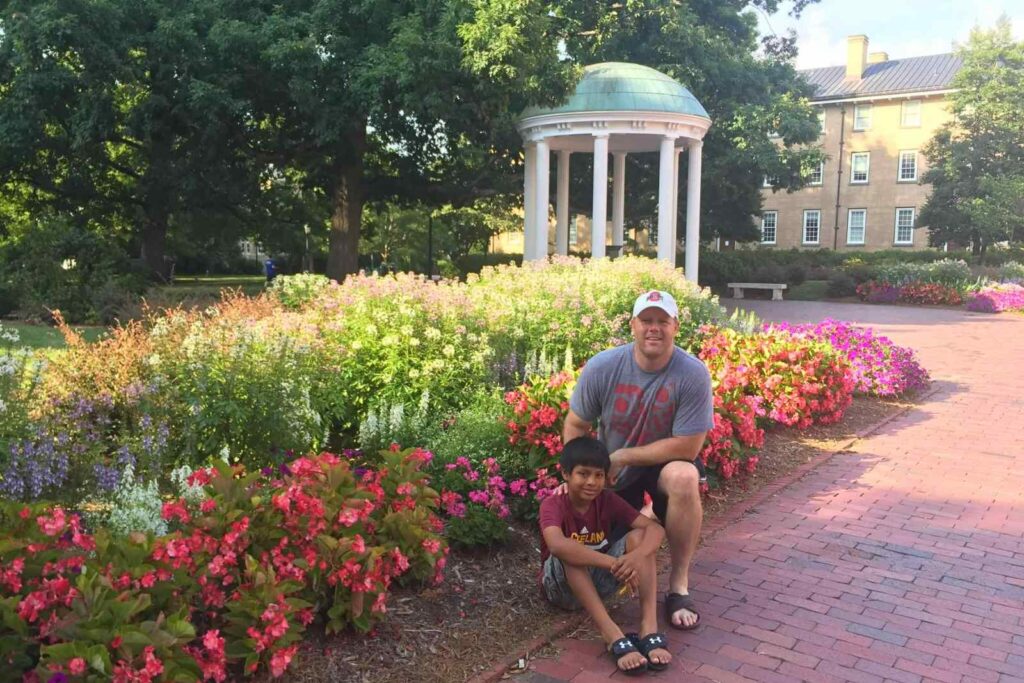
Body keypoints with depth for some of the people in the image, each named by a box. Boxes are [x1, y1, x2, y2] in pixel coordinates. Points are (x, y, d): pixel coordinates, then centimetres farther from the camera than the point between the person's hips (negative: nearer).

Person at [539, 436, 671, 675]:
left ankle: (650, 628, -32)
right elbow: (557, 546, -42)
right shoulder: (553, 505, -20)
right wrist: (615, 563, -46)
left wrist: (638, 556, -40)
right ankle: (613, 635, -42)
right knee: (568, 553, -36)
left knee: (639, 536, -19)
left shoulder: (608, 500, -7)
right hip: (561, 586, -4)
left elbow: (655, 528, -18)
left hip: (598, 580, 4)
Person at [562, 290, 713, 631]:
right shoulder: (602, 368, -17)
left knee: (684, 478, -36)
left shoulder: (693, 375, -24)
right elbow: (575, 426, -4)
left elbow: (687, 447, -22)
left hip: (664, 464, -2)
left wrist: (623, 456, -20)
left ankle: (679, 584, -19)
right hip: (610, 475, 3)